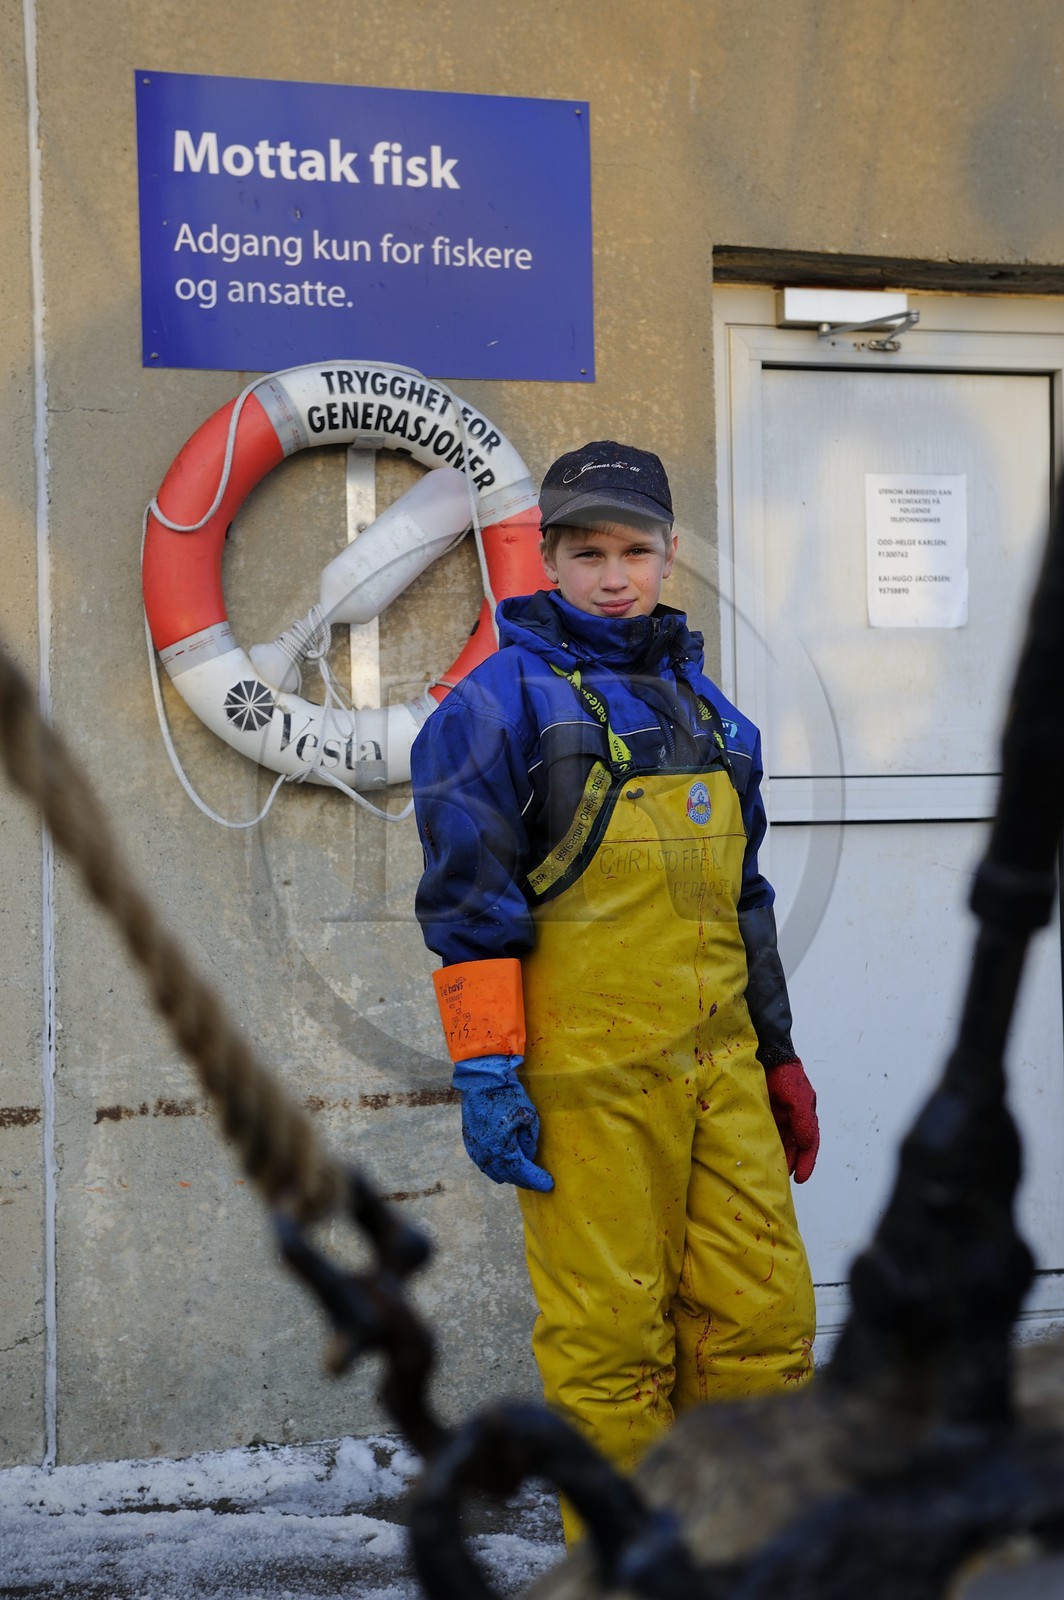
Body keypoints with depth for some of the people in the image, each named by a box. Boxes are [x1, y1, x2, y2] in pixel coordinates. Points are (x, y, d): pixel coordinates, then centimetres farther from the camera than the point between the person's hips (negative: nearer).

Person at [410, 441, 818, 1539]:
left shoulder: (701, 705, 19)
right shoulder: (506, 698, -1)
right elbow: (467, 901, -6)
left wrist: (777, 1054, 21)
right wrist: (486, 1076, -11)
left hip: (719, 1069, 6)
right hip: (589, 1082, -6)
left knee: (765, 1320, 5)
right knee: (609, 1342, -2)